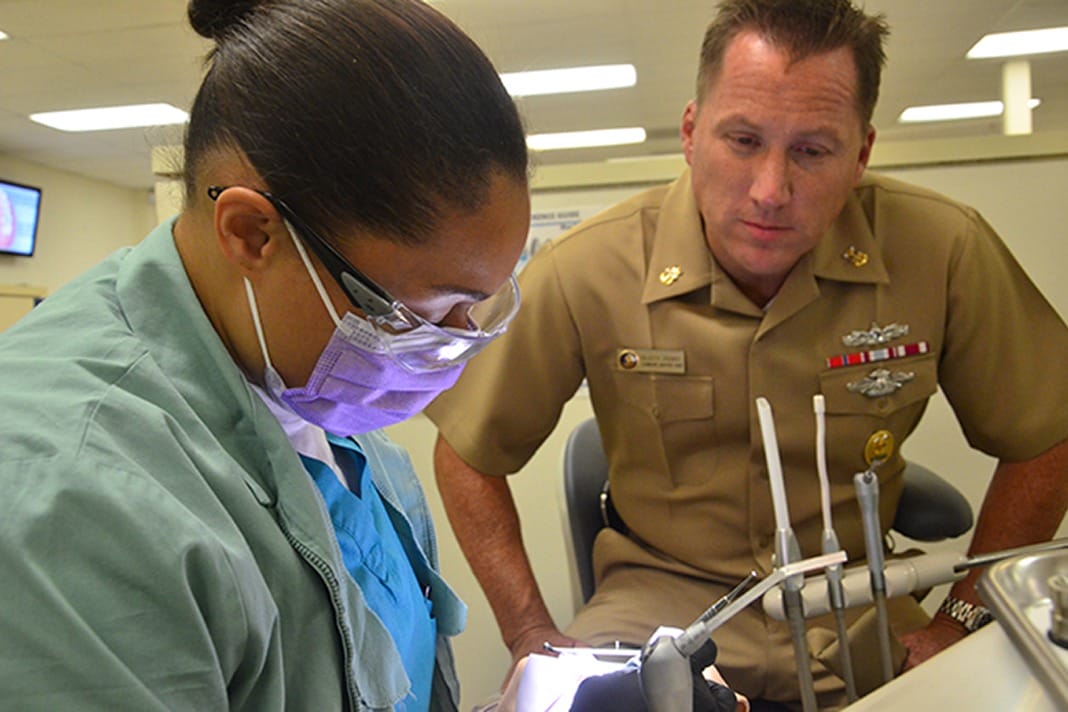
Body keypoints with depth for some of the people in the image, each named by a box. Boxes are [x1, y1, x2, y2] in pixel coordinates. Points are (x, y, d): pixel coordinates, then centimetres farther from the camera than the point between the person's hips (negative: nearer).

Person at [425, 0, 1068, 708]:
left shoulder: (945, 251, -15)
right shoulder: (585, 272, -18)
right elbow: (468, 453, -6)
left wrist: (960, 622, -4)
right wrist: (532, 636, -11)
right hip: (663, 591, -2)